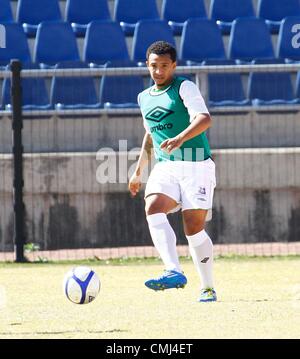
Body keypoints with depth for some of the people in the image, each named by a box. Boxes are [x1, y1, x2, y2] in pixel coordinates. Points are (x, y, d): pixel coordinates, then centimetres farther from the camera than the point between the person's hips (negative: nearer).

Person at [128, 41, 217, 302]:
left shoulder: (185, 87, -5)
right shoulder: (144, 97, 17)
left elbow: (204, 119, -21)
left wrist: (180, 138, -38)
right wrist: (139, 171, 29)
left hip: (196, 166, -5)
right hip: (165, 167, 5)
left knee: (194, 228, -10)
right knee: (153, 209, -24)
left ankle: (208, 288, 6)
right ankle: (174, 272, -34)